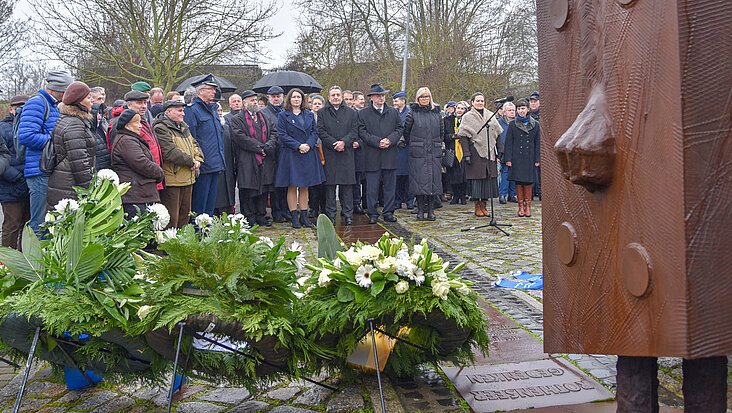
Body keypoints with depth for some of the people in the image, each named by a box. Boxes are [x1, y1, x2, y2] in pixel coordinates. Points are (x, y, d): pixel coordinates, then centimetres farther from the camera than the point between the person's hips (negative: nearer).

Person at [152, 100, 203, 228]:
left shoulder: (184, 127, 18)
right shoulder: (161, 128, -11)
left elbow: (194, 145, 23)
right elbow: (170, 152, -21)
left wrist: (198, 160, 2)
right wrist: (191, 161, -15)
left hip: (188, 179, 9)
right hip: (172, 180, -9)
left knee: (185, 214, 15)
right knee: (171, 218, -6)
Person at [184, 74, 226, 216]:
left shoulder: (213, 108, 18)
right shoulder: (192, 109, -9)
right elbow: (190, 139, -13)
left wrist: (221, 160, 21)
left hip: (216, 165, 8)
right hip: (203, 165, -8)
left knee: (211, 202, 13)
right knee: (199, 204, -3)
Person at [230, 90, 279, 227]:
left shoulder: (264, 117, 18)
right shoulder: (237, 119, 0)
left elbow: (274, 132, 11)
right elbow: (240, 137, -13)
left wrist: (268, 146, -9)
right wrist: (259, 147, -16)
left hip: (265, 159, 5)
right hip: (247, 161, -5)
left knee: (264, 188, 7)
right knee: (248, 190, -3)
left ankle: (261, 215, 16)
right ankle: (250, 217, 5)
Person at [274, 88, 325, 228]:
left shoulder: (309, 115, 13)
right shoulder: (283, 115, 1)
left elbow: (315, 132, 9)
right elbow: (282, 135, -7)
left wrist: (308, 145, -10)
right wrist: (298, 146, -15)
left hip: (308, 154, 4)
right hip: (290, 155, -4)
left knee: (305, 187, 6)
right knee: (292, 187, -2)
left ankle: (304, 216, 12)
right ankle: (294, 217, 4)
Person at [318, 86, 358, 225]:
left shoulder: (351, 113, 12)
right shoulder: (322, 113, 9)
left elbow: (354, 131, 4)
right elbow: (321, 131, -1)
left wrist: (344, 142, -13)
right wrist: (334, 144, -12)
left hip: (347, 154, 1)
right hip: (329, 154, -1)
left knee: (347, 185, 1)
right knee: (330, 185, 0)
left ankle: (348, 215, 7)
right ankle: (331, 215, 7)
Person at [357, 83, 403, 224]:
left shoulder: (393, 112, 13)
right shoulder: (363, 114, 4)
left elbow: (399, 129, 9)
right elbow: (362, 132, -4)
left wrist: (390, 140, -10)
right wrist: (377, 142, -14)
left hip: (390, 155, 3)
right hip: (372, 157, -2)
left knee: (390, 186, 7)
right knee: (372, 187, 0)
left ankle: (388, 212, 16)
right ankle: (373, 214, 8)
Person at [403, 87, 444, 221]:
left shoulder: (436, 113, 10)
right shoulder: (413, 113, 1)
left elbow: (441, 131, 19)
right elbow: (406, 131, 6)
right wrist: (411, 145, 7)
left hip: (434, 153, 3)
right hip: (418, 153, -3)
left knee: (433, 179, 1)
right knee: (419, 180, -3)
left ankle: (431, 209, 8)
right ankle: (421, 209, 5)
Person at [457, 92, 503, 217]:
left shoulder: (490, 116, 13)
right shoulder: (467, 117, 1)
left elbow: (497, 135, 14)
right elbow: (463, 137, -5)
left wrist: (500, 152, 7)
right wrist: (466, 154, -13)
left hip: (489, 153, 4)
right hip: (475, 153, -4)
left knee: (489, 178, 2)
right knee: (476, 179, -3)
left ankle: (483, 205, 12)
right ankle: (477, 207, 6)